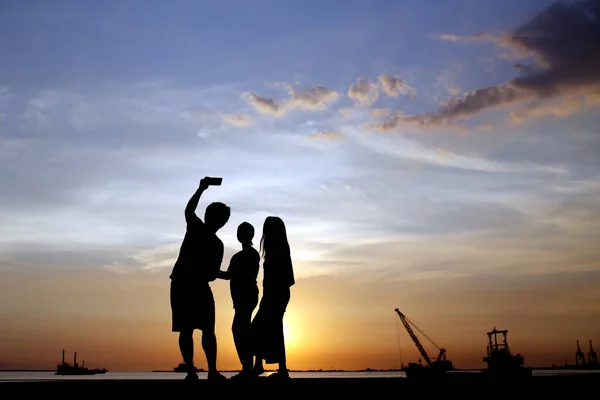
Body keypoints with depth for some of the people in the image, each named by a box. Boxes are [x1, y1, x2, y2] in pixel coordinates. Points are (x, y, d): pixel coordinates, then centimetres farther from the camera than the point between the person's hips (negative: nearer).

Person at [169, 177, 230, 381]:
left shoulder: (195, 227, -2)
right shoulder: (217, 245, -3)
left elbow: (189, 210, 15)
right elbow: (213, 274, -1)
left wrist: (201, 189, 24)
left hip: (180, 284, 2)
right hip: (199, 287, -1)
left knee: (186, 330, 2)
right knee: (208, 330, 6)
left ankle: (191, 371, -4)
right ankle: (212, 370, -2)